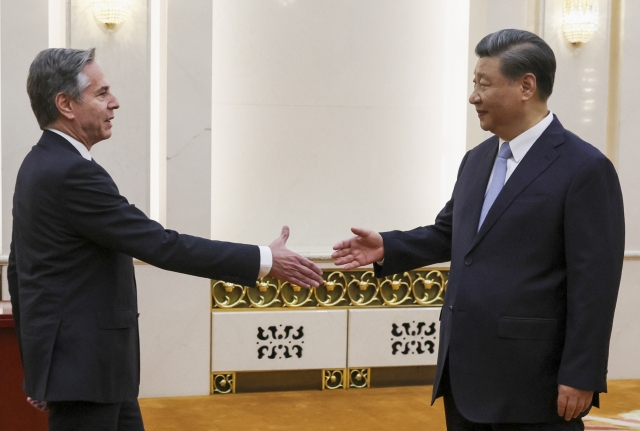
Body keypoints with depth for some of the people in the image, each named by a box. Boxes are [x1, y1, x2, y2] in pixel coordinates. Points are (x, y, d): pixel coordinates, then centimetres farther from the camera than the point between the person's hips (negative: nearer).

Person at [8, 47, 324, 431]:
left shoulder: (42, 165, 11)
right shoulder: (72, 173, -21)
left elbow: (19, 269, 16)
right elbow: (161, 246, -24)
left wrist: (37, 363, 23)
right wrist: (264, 260, -19)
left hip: (81, 359, 10)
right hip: (84, 366, -10)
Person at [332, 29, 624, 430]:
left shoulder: (585, 168, -12)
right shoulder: (477, 159, 12)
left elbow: (594, 282, -15)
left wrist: (580, 376, -17)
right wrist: (387, 247, 7)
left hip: (531, 378, -7)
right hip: (465, 371, 7)